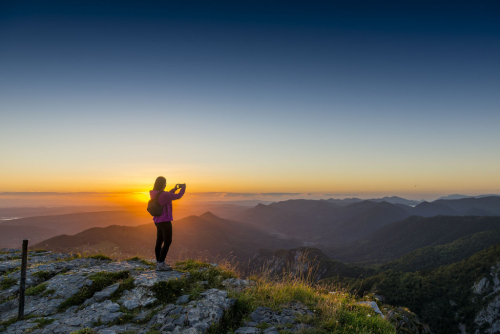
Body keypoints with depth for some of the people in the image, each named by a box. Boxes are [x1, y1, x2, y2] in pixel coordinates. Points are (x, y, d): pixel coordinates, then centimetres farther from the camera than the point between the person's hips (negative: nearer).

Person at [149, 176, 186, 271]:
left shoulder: (154, 193, 5)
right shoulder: (163, 194, -22)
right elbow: (178, 196, -14)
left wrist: (175, 189, 18)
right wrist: (183, 188, 3)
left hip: (158, 221, 9)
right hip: (165, 221, -9)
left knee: (159, 241, 15)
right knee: (167, 242, -3)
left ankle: (159, 262, 24)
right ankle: (160, 264, -2)